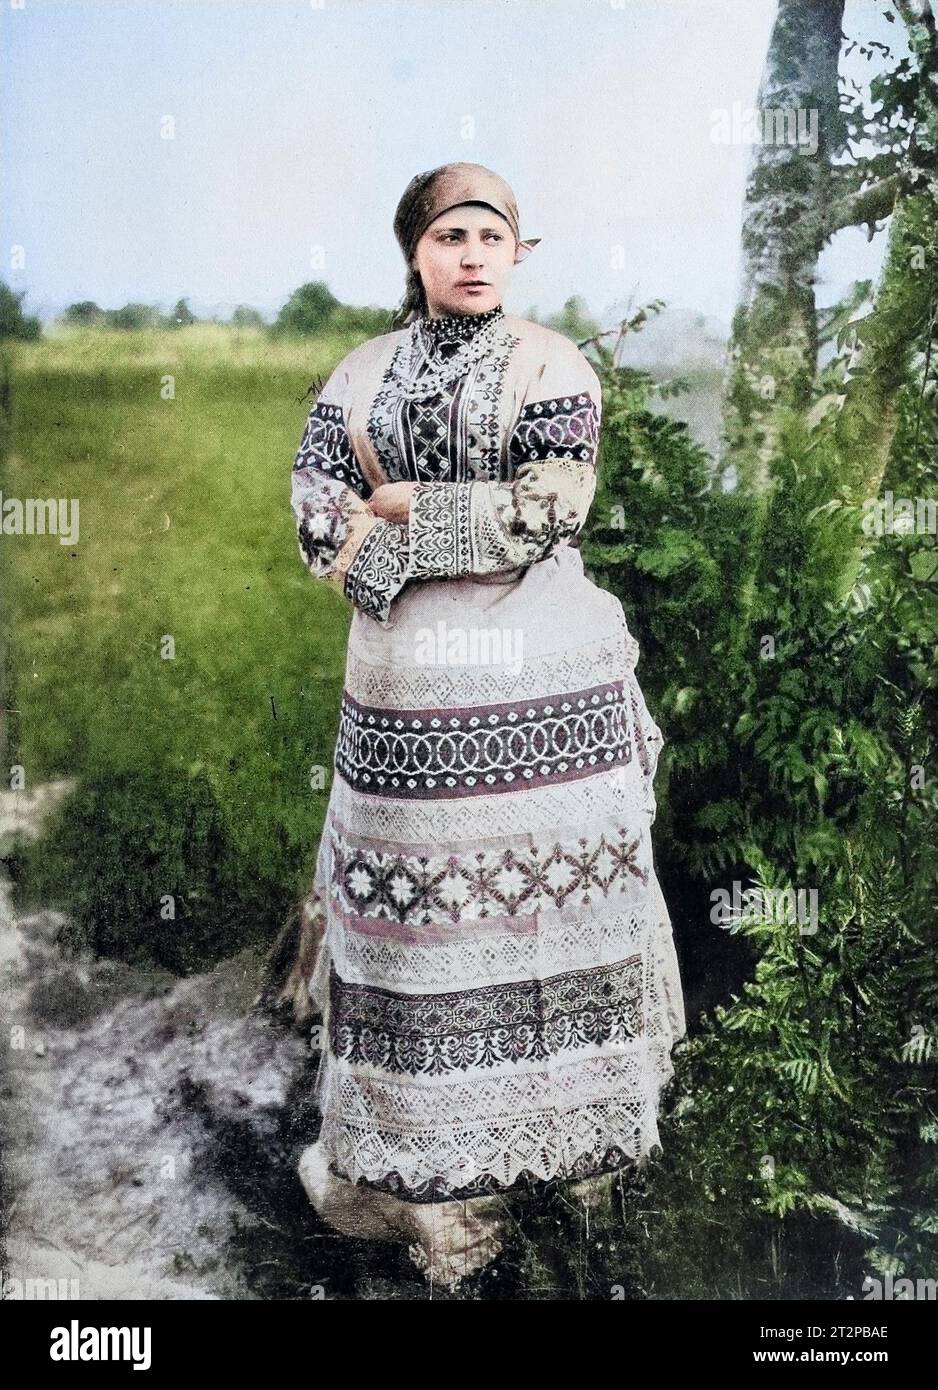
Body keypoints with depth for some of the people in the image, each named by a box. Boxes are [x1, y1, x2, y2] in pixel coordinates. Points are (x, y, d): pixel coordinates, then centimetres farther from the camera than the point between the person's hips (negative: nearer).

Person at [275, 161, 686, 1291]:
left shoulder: (552, 366, 3)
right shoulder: (362, 375, 11)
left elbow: (549, 512, -9)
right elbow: (317, 519, 0)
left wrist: (405, 507, -7)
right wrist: (480, 518, -11)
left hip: (546, 683, -2)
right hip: (408, 682, 3)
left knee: (546, 876, 3)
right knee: (413, 888, 4)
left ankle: (570, 1117, 21)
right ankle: (423, 1156, 20)